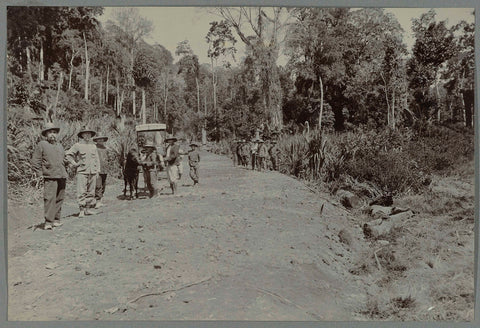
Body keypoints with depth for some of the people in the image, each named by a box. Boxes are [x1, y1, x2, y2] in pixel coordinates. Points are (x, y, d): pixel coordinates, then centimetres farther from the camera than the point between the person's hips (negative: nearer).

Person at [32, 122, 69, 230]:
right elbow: (35, 161, 0)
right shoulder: (41, 145, 2)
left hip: (62, 177, 6)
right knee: (49, 198, -13)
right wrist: (40, 174, -7)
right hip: (50, 177, -6)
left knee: (59, 199, 8)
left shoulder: (60, 146, 21)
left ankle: (56, 220, 17)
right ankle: (48, 222, -11)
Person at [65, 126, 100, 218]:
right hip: (82, 172, -4)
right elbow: (67, 154, 2)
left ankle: (89, 209, 13)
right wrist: (74, 163, -2)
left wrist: (97, 171, 13)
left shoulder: (93, 146, 16)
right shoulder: (78, 145, 2)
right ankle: (82, 210, -4)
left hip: (93, 172, 5)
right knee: (82, 192, -7)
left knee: (91, 192, 6)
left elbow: (97, 159, 19)